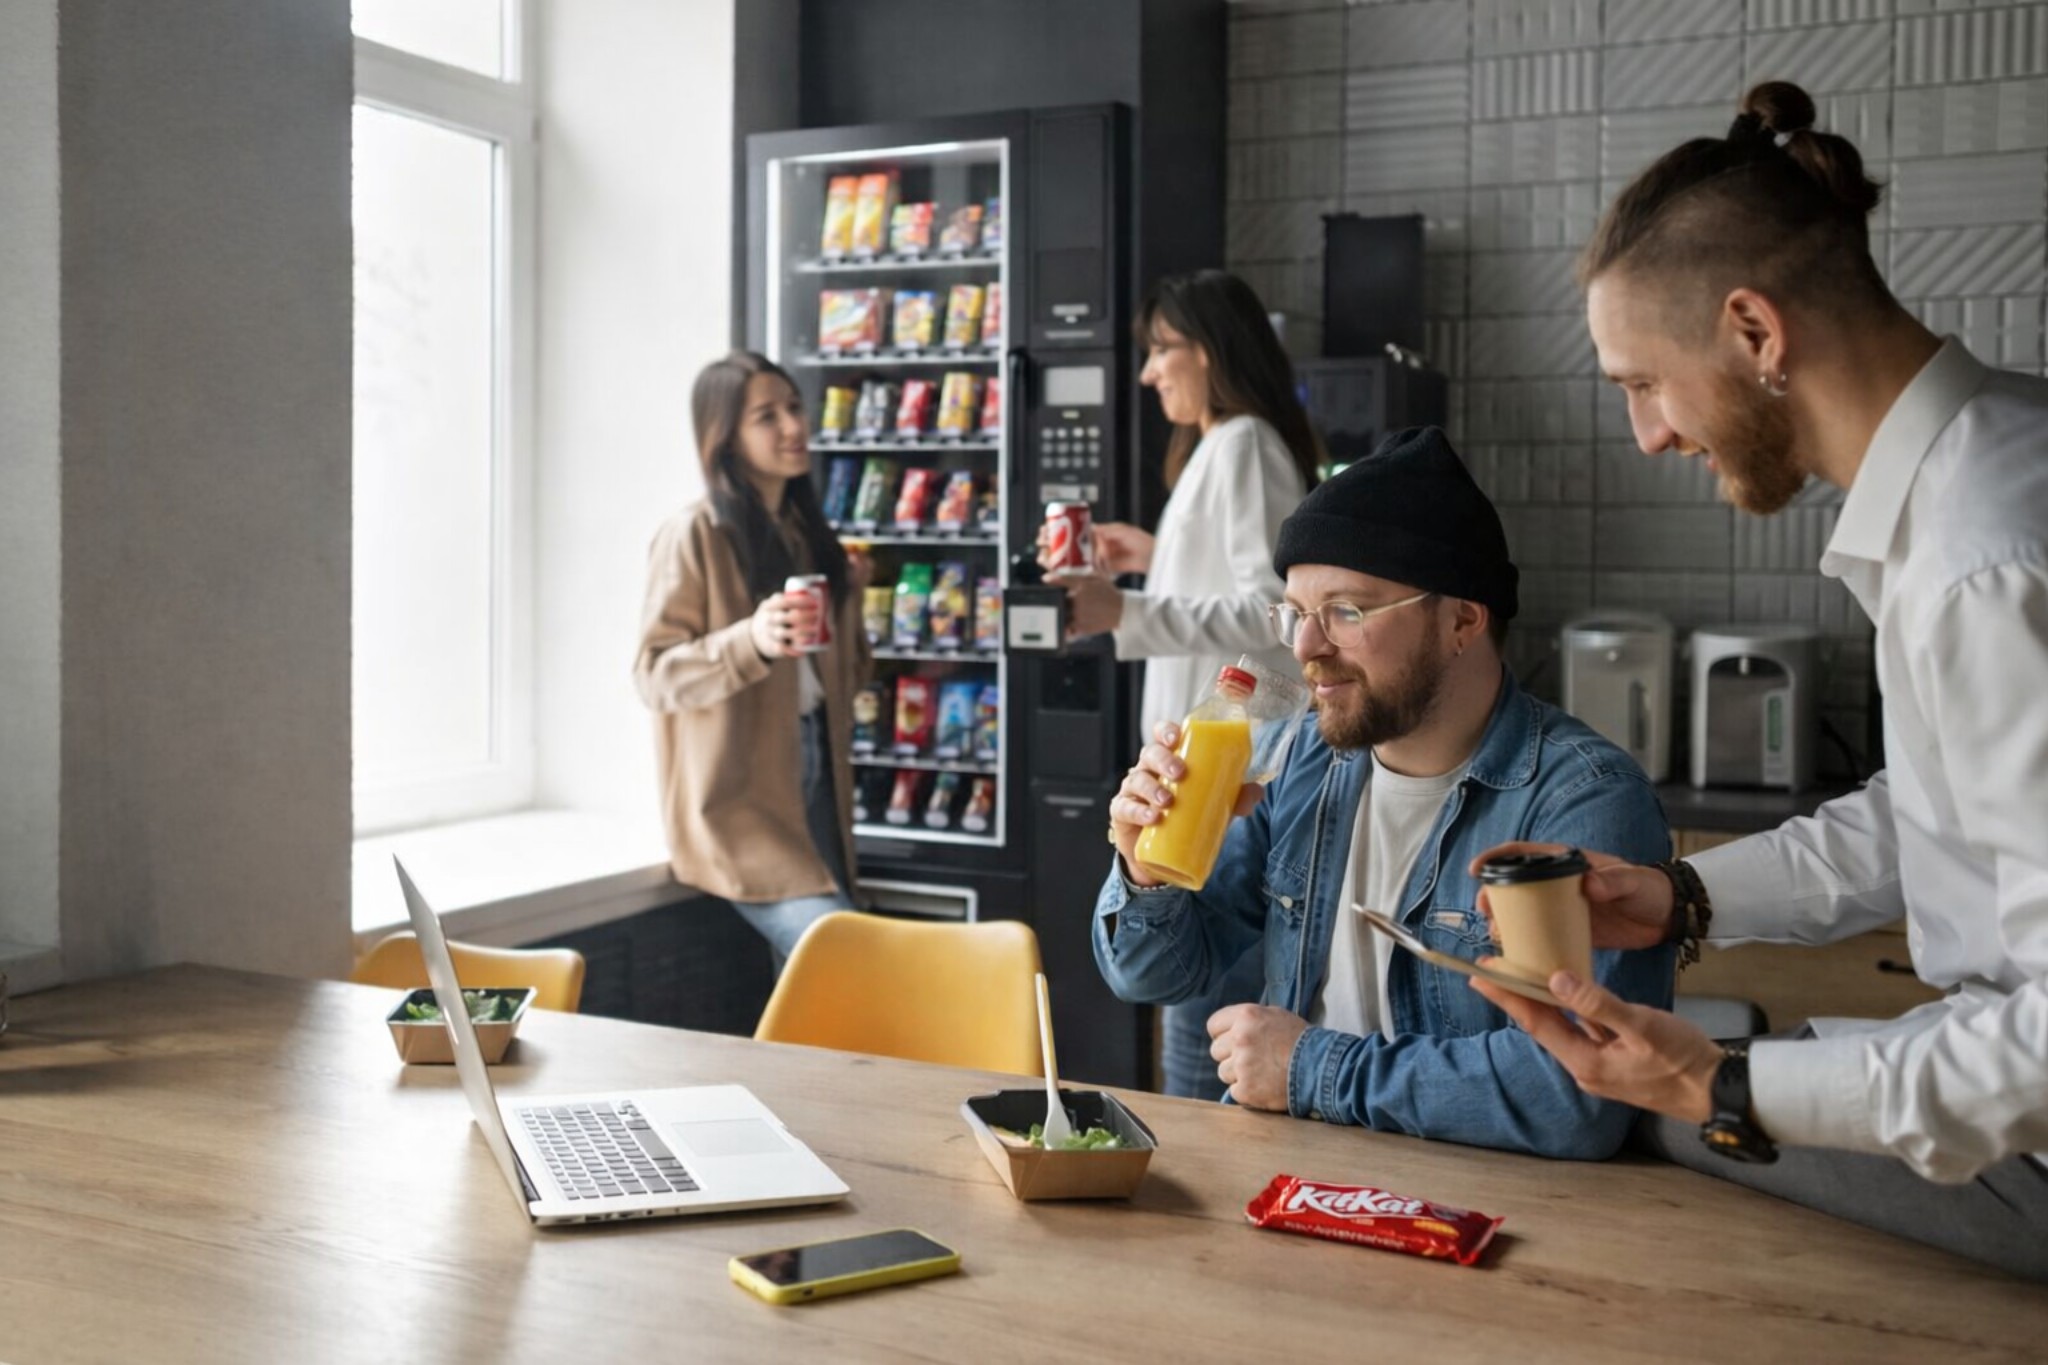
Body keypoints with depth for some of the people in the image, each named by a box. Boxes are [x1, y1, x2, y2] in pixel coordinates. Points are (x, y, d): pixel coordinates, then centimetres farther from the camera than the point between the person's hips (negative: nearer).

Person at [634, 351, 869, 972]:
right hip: (738, 799, -7)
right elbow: (654, 674, -12)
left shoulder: (805, 530, 13)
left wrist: (849, 596, 3)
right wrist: (751, 640, -27)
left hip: (815, 780, 7)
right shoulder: (695, 535, -9)